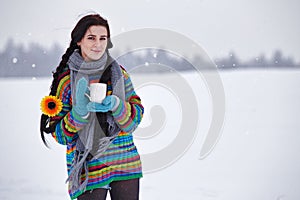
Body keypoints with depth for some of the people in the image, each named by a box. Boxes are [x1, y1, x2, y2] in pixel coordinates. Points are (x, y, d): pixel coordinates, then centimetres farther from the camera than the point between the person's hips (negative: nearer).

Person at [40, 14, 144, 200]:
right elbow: (60, 134, -2)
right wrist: (79, 111, -19)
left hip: (126, 163, 3)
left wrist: (116, 105, -17)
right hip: (89, 168, -3)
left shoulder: (119, 72, 6)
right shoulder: (67, 79, -3)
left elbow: (137, 116, 2)